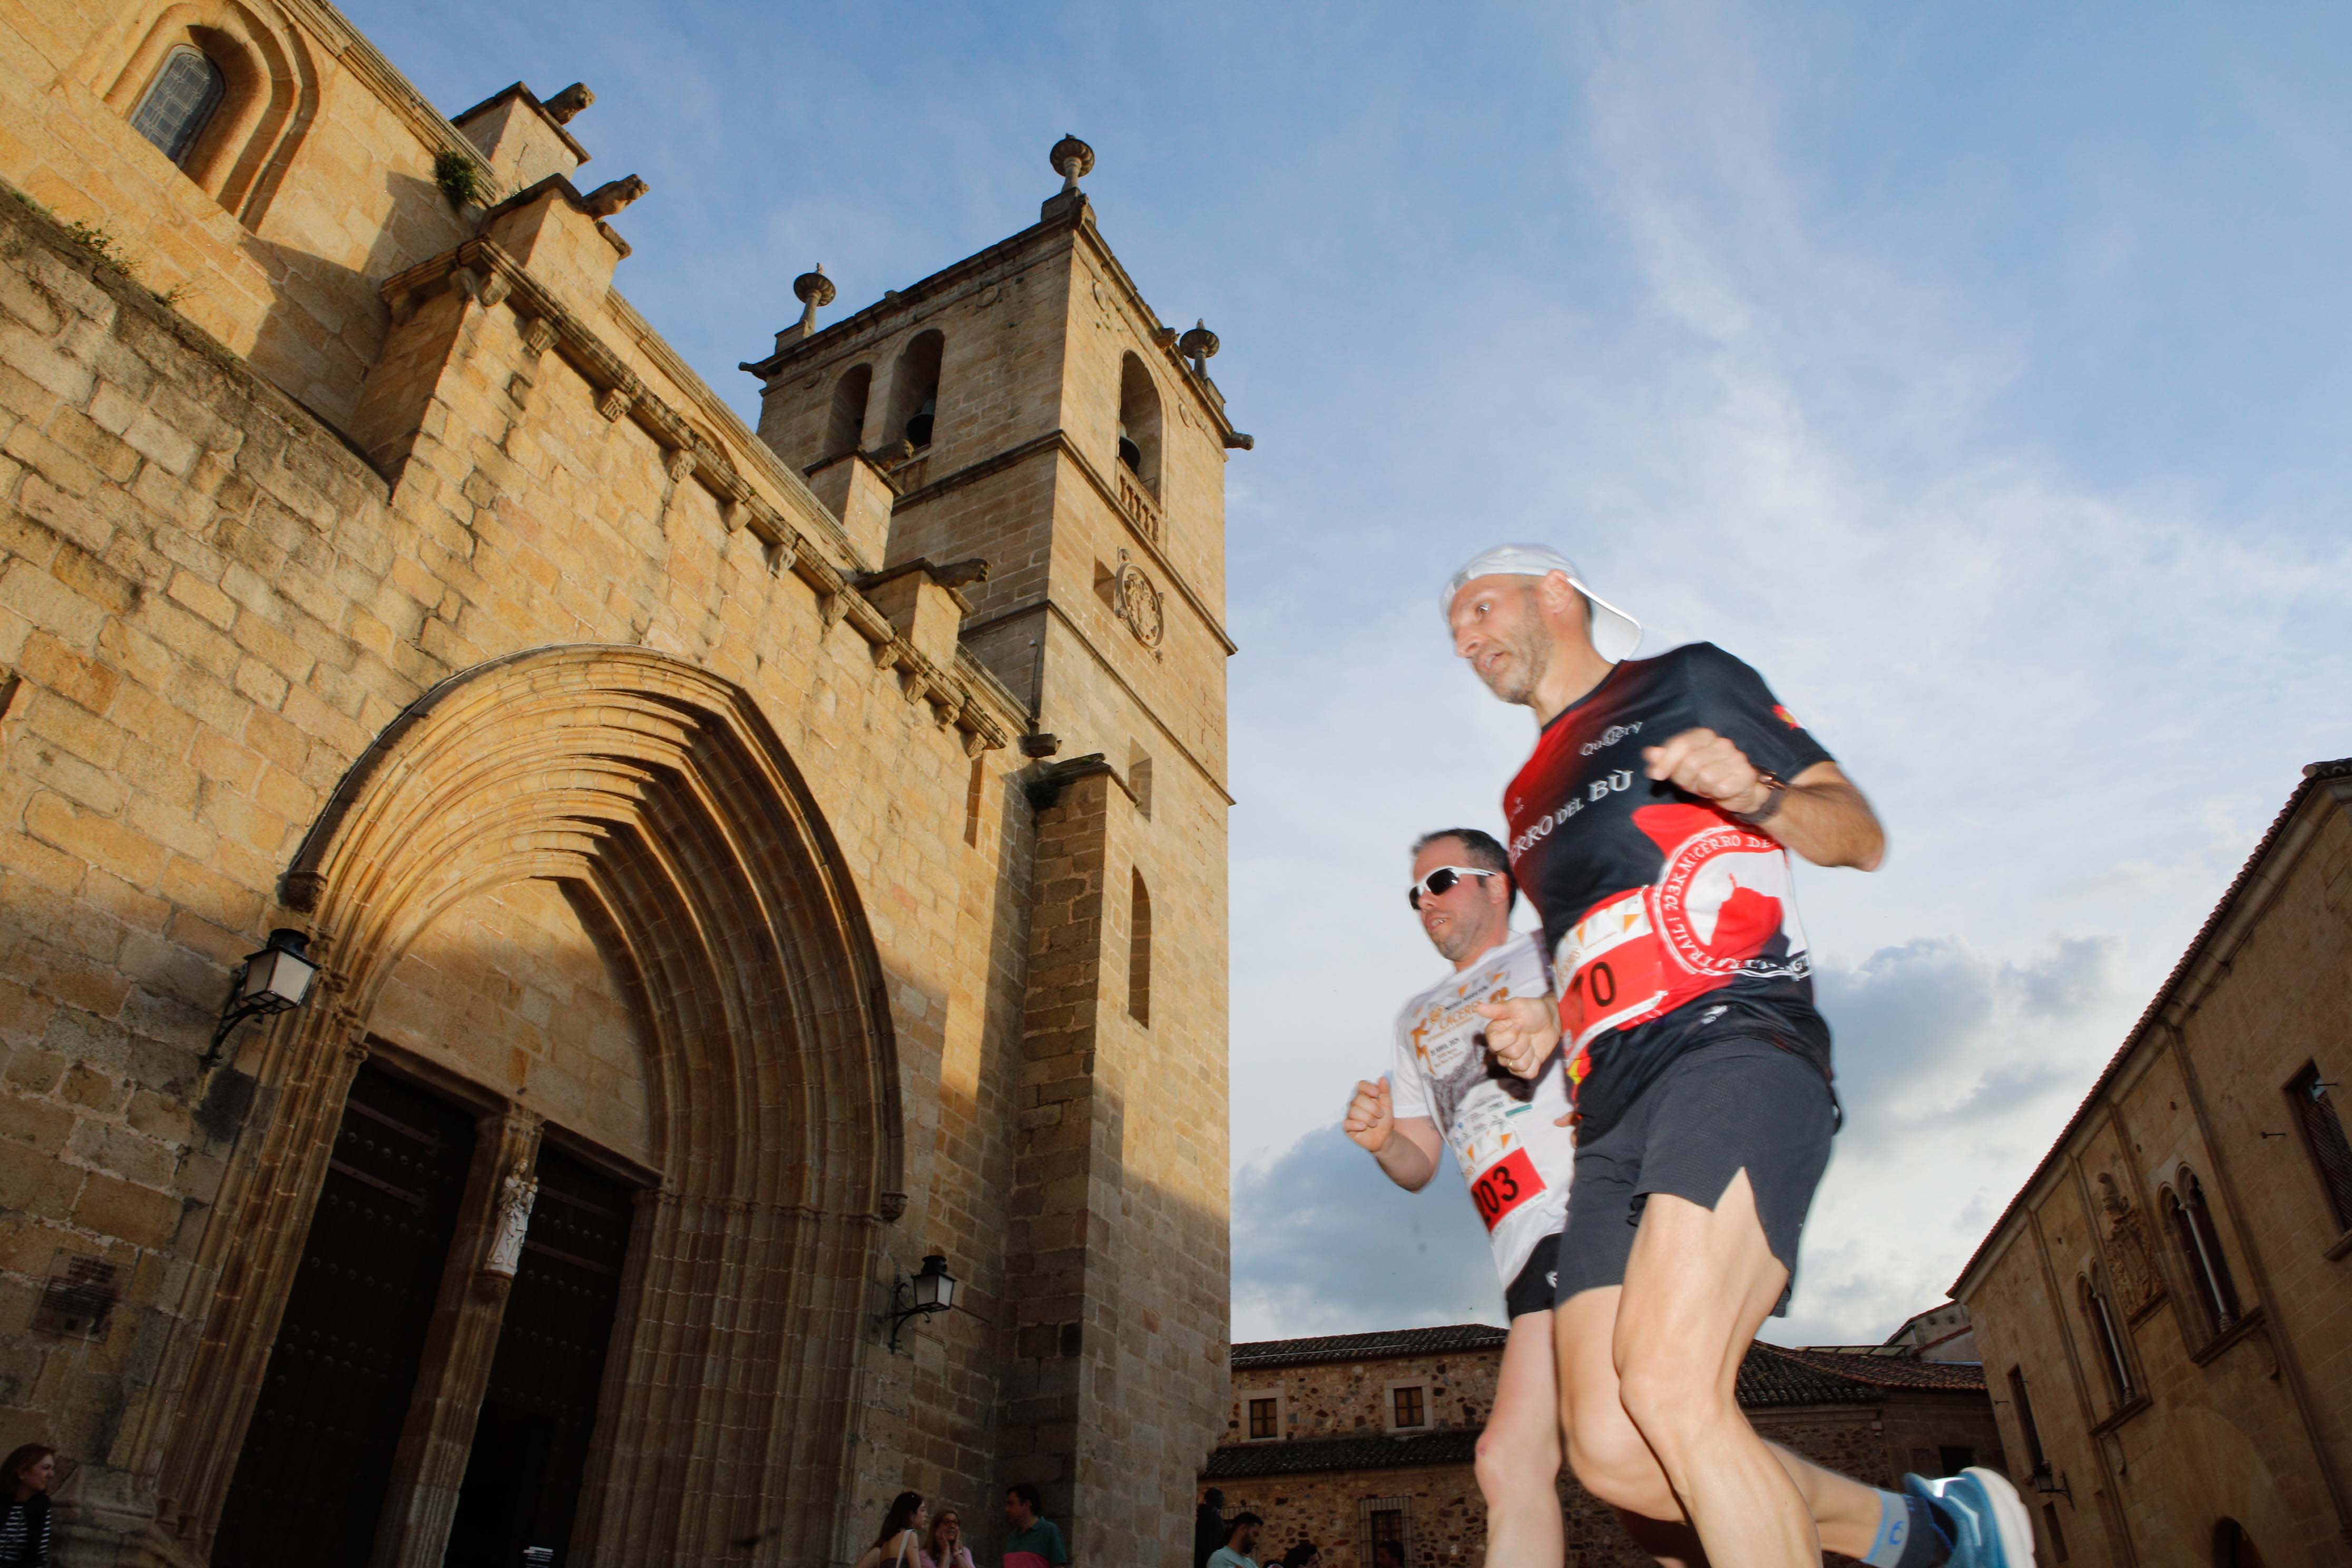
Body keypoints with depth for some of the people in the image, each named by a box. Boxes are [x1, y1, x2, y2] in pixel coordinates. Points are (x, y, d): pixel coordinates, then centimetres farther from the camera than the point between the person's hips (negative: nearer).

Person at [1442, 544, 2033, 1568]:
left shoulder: (1685, 685, 12)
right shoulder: (1527, 801, 30)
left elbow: (1863, 837, 7)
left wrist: (1758, 795, -14)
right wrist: (1548, 1022, 13)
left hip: (1734, 1049, -7)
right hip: (1612, 1116, 7)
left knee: (1670, 1387, -27)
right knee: (1610, 1451, -6)